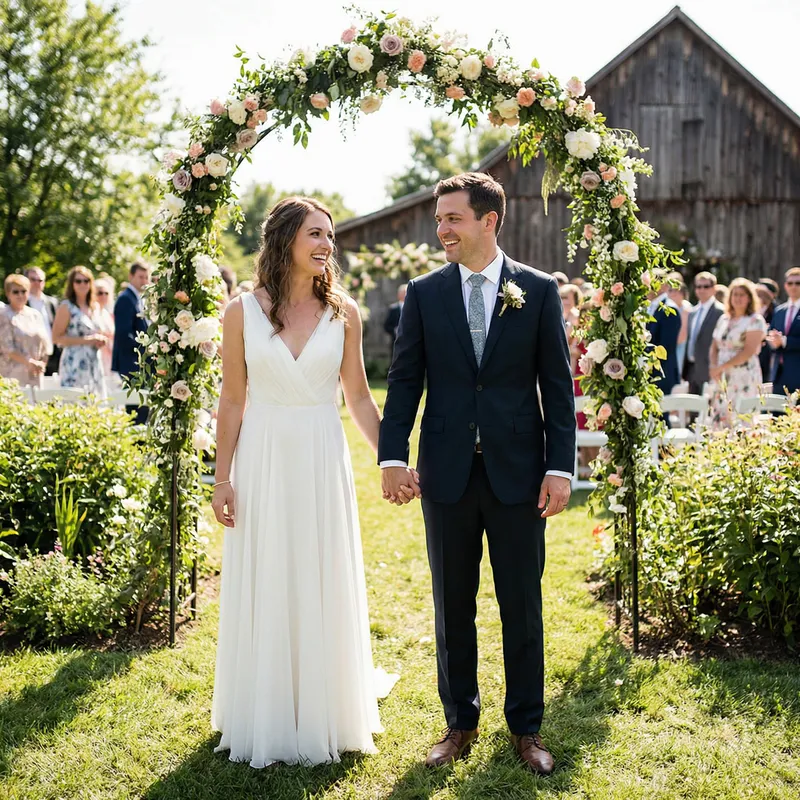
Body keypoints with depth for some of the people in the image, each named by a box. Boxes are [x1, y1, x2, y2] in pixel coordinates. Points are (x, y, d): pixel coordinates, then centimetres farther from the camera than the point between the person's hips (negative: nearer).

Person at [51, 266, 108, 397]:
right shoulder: (66, 306, -4)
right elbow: (56, 338, -11)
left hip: (94, 364, 7)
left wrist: (101, 339, 5)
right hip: (74, 364, -7)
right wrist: (87, 340, -15)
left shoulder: (95, 307, 15)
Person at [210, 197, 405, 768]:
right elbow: (233, 401, 1)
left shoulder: (343, 312, 1)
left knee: (325, 589, 8)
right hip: (263, 461, -1)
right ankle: (266, 722, 23)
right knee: (263, 591, 7)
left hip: (323, 463, 1)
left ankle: (326, 717, 25)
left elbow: (359, 395, 6)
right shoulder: (243, 312, -2)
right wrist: (223, 479, -2)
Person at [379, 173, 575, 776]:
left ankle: (526, 727, 24)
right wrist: (393, 456, -7)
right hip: (447, 473, 1)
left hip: (518, 473, -1)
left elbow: (558, 384, -1)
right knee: (452, 608, 11)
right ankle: (461, 724, 26)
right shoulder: (424, 293, 4)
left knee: (523, 607, 8)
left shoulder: (540, 290, 0)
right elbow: (404, 380, 3)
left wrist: (560, 467, -7)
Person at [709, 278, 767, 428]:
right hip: (721, 379, 6)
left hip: (744, 378, -6)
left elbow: (749, 351, -12)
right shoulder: (723, 319, 16)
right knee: (718, 419, -1)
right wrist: (714, 367, -3)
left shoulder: (755, 320, -3)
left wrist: (722, 367, -12)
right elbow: (714, 347, 16)